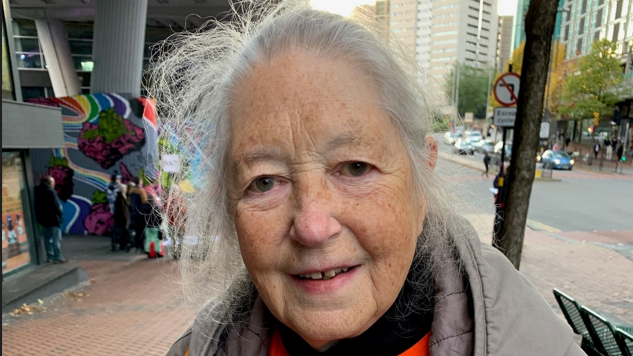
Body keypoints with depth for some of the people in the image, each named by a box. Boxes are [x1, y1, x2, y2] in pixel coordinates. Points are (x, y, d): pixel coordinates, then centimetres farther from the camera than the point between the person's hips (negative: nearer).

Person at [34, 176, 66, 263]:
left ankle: (50, 257, 19)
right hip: (53, 218, -8)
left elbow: (37, 207, 11)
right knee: (56, 239, -3)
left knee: (48, 238, 13)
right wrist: (60, 212, -3)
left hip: (44, 219, 8)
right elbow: (56, 206, -19)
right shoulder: (51, 191, -15)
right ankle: (58, 257, -2)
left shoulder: (38, 192, 9)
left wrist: (40, 217, 16)